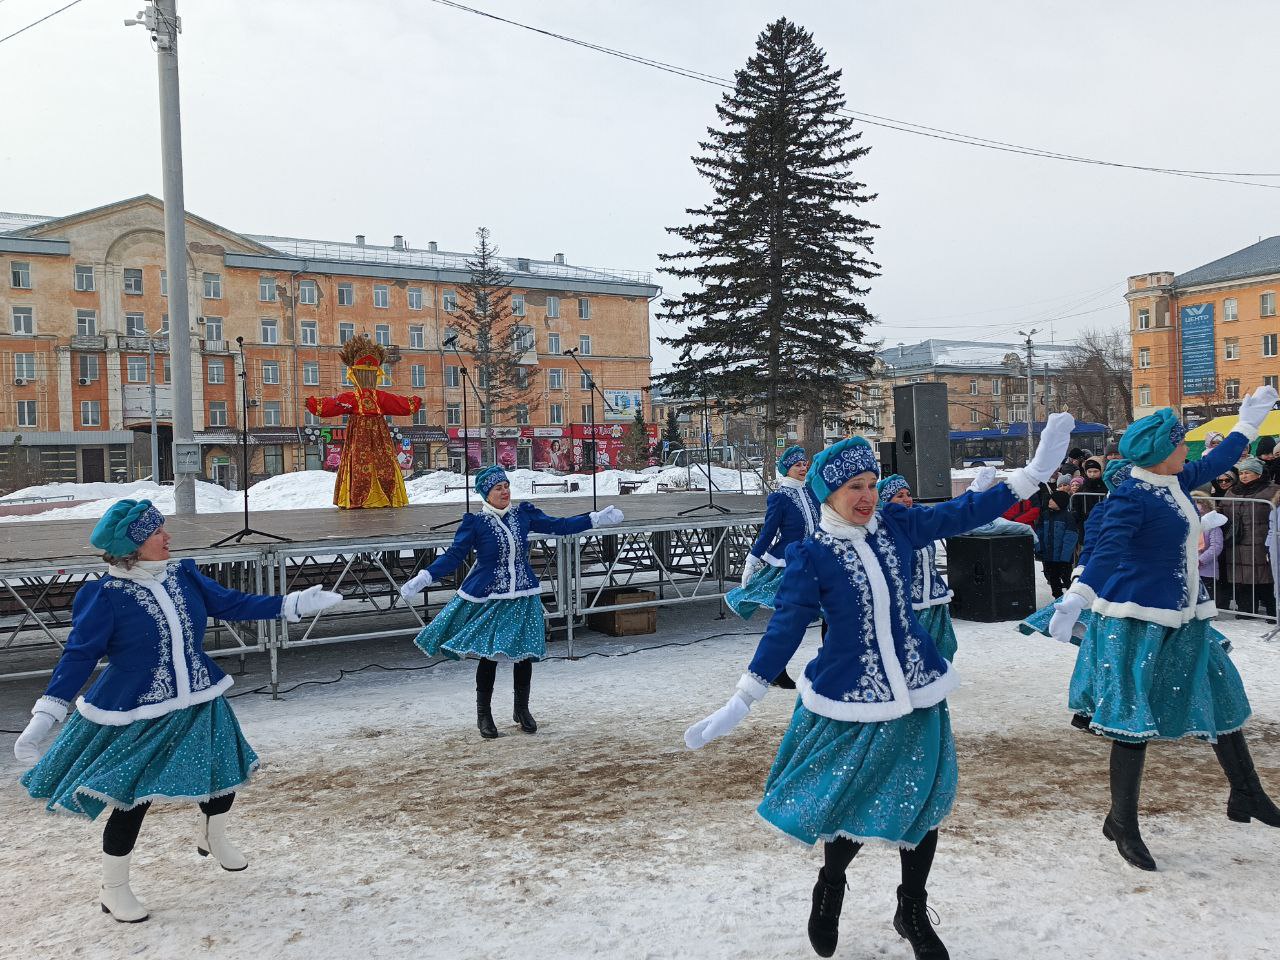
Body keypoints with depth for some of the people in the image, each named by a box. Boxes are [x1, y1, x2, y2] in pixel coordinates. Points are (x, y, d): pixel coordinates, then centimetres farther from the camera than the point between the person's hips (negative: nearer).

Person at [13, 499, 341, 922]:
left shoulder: (183, 575, -3)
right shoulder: (105, 595, -18)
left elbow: (231, 603, 5)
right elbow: (78, 658, -14)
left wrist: (293, 604, 3)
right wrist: (43, 719, -19)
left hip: (198, 705, 6)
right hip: (135, 717, -5)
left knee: (226, 775, 14)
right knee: (132, 800, -1)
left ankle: (212, 838, 47)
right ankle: (113, 889, 25)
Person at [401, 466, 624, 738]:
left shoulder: (524, 514, 2)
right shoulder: (475, 523, -8)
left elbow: (558, 526, 10)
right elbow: (453, 556, -6)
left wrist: (597, 519, 10)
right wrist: (422, 580, -15)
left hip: (523, 597, 3)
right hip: (487, 600, -3)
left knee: (525, 653, 7)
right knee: (488, 655, 1)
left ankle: (522, 710, 28)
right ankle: (484, 714, 21)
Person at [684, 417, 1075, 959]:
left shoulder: (895, 525, -2)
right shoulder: (810, 557, -13)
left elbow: (962, 514, 3)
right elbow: (784, 631, -12)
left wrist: (1033, 473, -1)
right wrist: (740, 703, -14)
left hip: (915, 690, 4)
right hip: (849, 698, -4)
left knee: (922, 802, 12)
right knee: (852, 808, 6)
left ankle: (913, 913, 35)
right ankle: (829, 890, 39)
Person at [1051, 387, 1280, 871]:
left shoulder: (1176, 482, 9)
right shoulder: (1131, 496, -18)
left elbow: (1215, 462, 29)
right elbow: (1107, 550, -31)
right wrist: (1077, 598, -45)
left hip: (1184, 617, 9)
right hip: (1140, 621, -9)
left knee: (1222, 699, 18)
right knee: (1136, 719, -5)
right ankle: (1122, 823, 8)